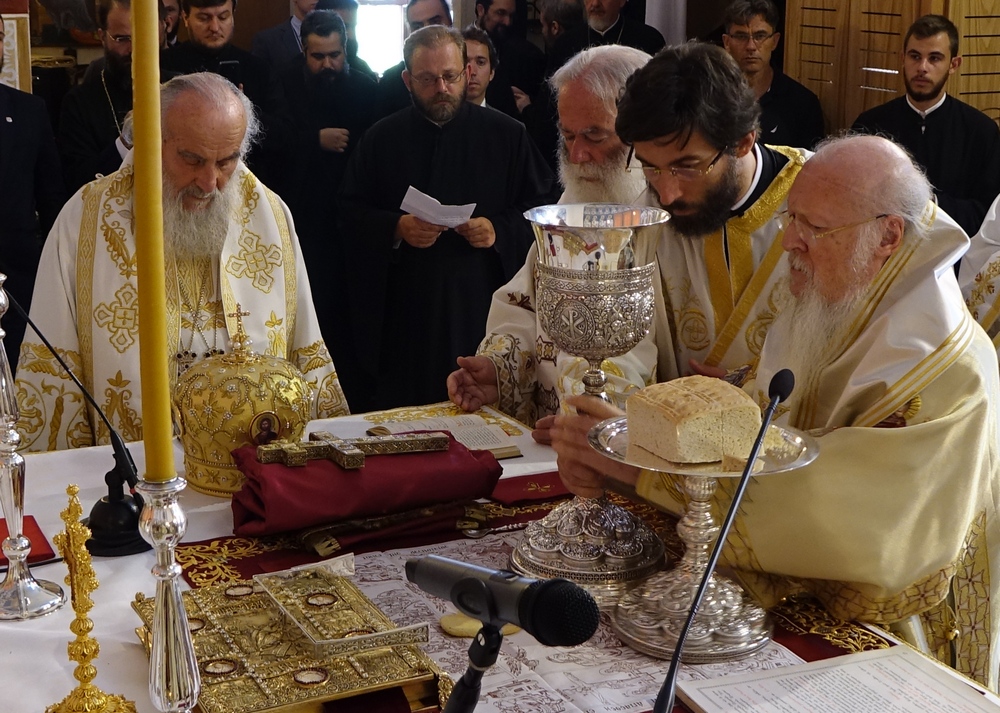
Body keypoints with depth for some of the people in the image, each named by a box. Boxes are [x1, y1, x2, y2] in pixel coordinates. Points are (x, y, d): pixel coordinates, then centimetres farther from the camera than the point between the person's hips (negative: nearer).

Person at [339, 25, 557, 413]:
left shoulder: (507, 134, 6)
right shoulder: (381, 138, 8)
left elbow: (541, 206, 7)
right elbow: (351, 211, 8)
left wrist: (499, 231, -11)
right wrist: (395, 228, -10)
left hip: (481, 306, 0)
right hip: (402, 313, 1)